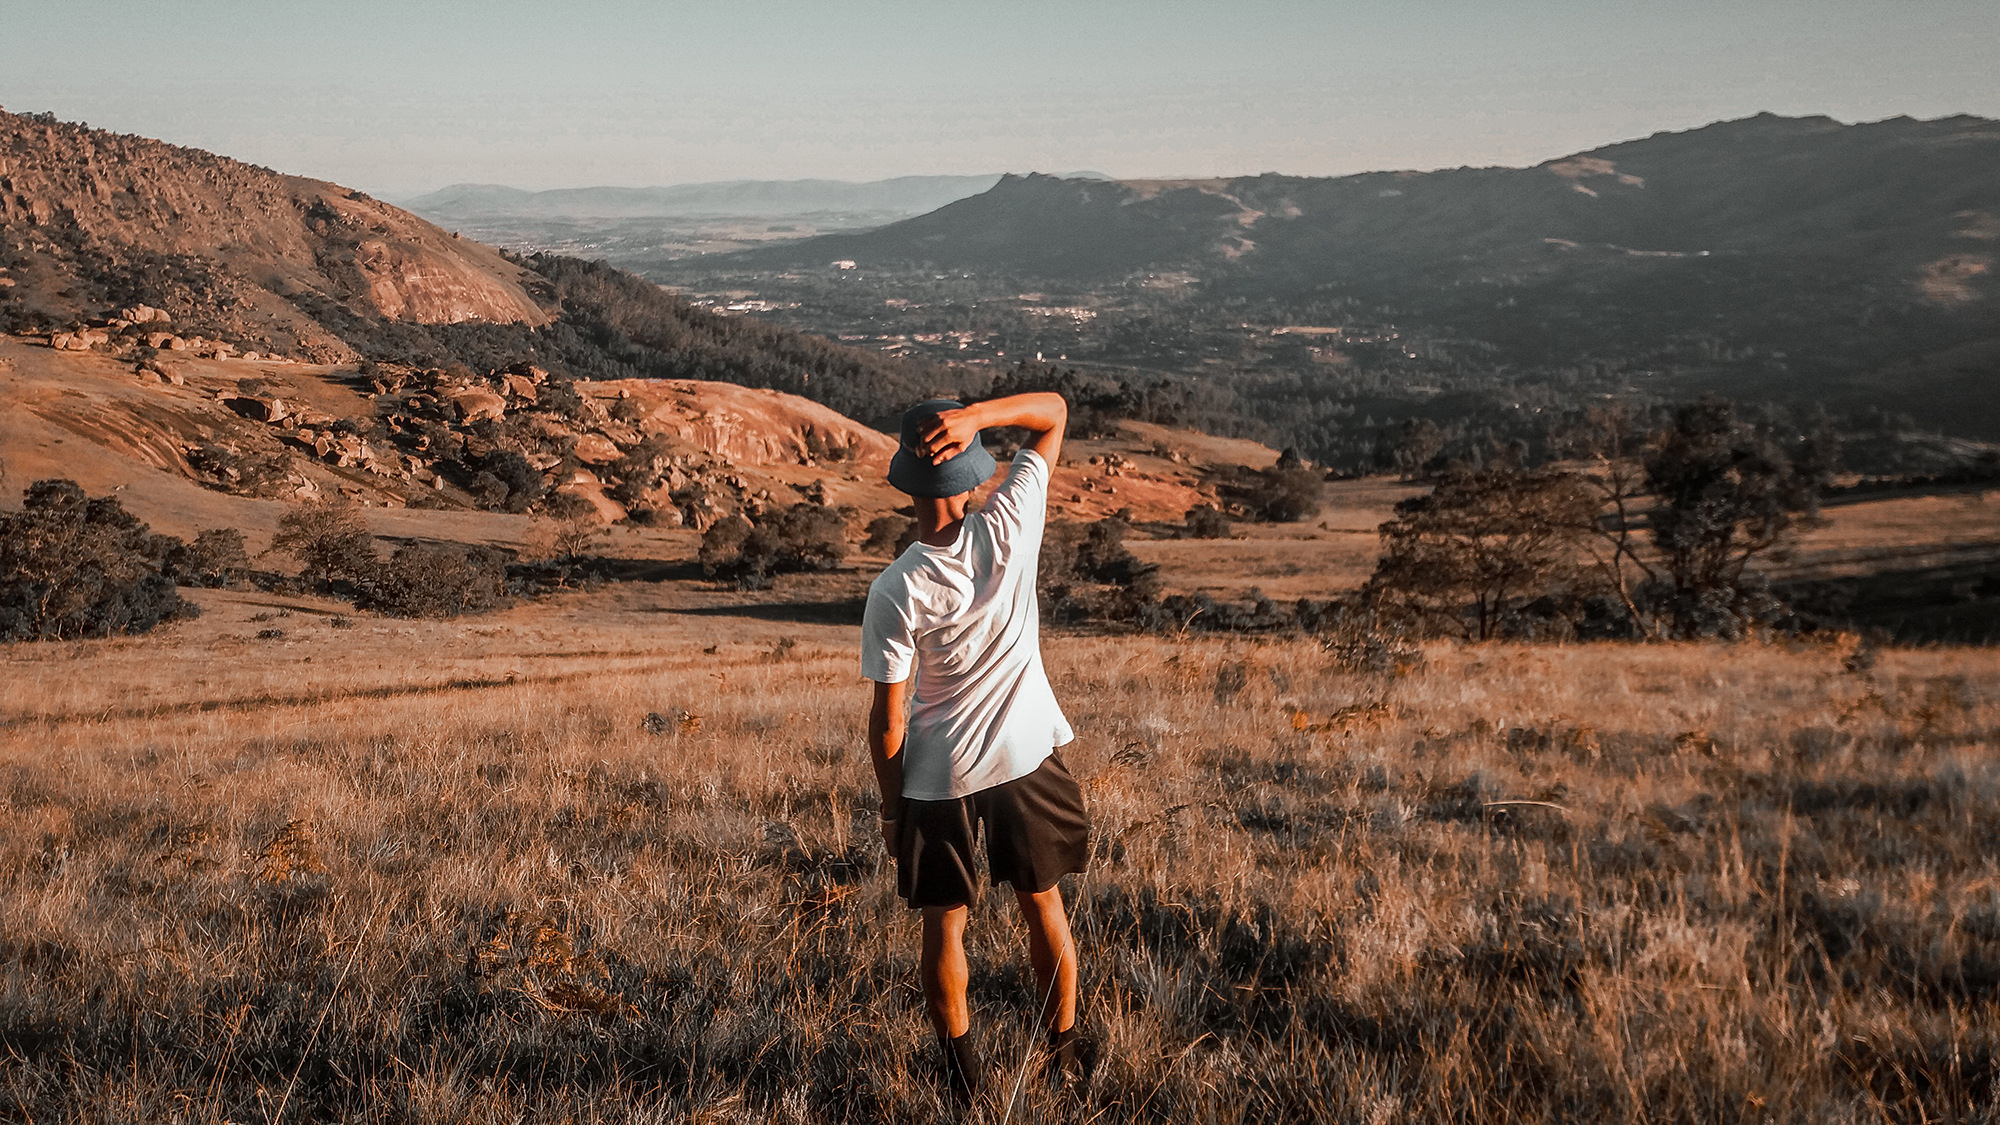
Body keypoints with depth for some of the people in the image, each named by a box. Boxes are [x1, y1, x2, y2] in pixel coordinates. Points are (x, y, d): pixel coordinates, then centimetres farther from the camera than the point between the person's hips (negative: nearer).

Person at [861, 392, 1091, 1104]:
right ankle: (1065, 1055, 33)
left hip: (938, 775, -2)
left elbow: (888, 720, -14)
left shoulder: (893, 592, -20)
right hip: (1027, 753, 3)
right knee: (1043, 904, 20)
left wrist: (891, 806, 1)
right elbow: (1054, 411, -7)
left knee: (944, 924, 14)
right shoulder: (1010, 528, -17)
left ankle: (963, 1074, 24)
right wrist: (974, 416, -24)